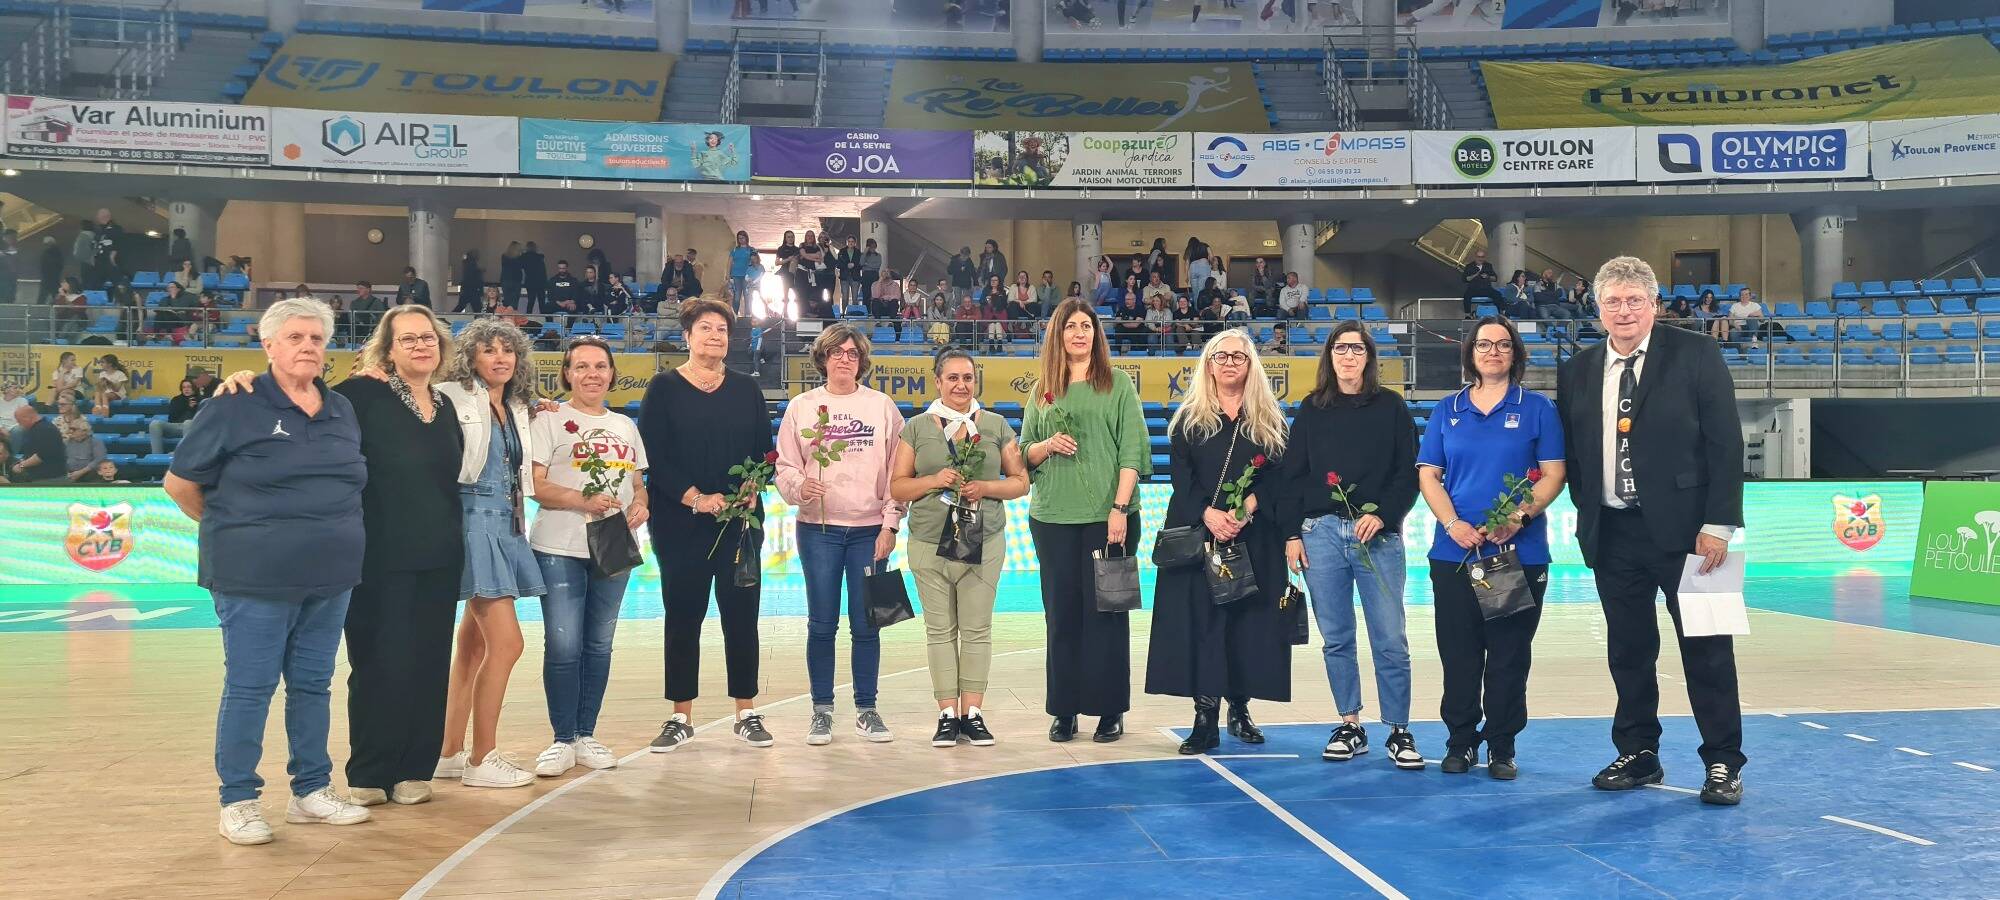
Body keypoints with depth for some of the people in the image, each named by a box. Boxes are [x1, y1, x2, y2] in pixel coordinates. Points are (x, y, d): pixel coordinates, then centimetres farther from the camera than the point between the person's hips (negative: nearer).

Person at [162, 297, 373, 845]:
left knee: (313, 685, 12)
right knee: (249, 688, 1)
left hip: (330, 578, 5)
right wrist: (232, 530, 5)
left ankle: (312, 792, 22)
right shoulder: (237, 407, -7)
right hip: (256, 579, -5)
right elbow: (180, 482, -1)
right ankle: (238, 802, 12)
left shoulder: (342, 411, 10)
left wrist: (329, 534, 13)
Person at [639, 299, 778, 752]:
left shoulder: (746, 389, 10)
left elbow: (764, 451, 7)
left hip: (741, 522, 2)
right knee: (683, 617, 3)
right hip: (680, 524, -2)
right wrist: (696, 498, -15)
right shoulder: (664, 388, 2)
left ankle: (747, 713, 13)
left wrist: (750, 494, -11)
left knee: (741, 615, 3)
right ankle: (680, 718, 13)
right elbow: (653, 455, -6)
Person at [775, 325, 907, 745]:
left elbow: (897, 470, 2)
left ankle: (866, 711, 14)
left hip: (870, 530, 0)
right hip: (818, 528, 0)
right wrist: (799, 486, -18)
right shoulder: (801, 406, 5)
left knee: (866, 625, 3)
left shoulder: (882, 405, 4)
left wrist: (891, 523, -4)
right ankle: (822, 711, 14)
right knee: (822, 624, 4)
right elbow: (785, 467, 3)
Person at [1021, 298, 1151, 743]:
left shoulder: (1117, 383, 3)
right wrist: (1048, 445, -7)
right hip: (1053, 517, 3)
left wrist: (1120, 508, -13)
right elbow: (1025, 454, 15)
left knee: (1106, 610, 1)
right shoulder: (1043, 390, 12)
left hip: (1107, 516, -3)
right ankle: (1064, 709, 12)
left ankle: (1110, 710, 9)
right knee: (1061, 612, 5)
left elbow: (1132, 450, -3)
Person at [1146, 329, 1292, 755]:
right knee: (1200, 618, -5)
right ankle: (1205, 717, -3)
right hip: (1197, 531, -1)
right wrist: (1208, 513, -16)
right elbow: (1181, 475, -1)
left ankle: (1240, 708, 15)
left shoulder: (1268, 420, 9)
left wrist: (1247, 509, -16)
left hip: (1254, 536, 1)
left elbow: (1278, 474, 1)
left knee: (1249, 619, 1)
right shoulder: (1189, 418, 8)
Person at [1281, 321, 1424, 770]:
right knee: (1335, 638, 5)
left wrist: (1382, 515, -11)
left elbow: (1409, 472, 2)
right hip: (1321, 533, 2)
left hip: (1378, 535, -2)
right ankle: (1349, 727, 16)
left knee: (1390, 640, -3)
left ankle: (1398, 731, 7)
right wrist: (1292, 534, 2)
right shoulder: (1312, 409, 10)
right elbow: (1293, 475, 9)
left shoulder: (1391, 406, 5)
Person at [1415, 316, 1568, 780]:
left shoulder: (1537, 408, 4)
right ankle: (1460, 741, 17)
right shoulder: (1448, 410, 10)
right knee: (1458, 652, 5)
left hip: (1520, 551, -2)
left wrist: (1520, 515, -19)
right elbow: (1428, 474, 6)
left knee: (1509, 655, 3)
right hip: (1454, 550, 2)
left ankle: (1502, 746, 13)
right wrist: (1453, 524, -10)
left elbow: (1553, 474, -2)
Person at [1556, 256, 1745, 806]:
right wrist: (1589, 514, 6)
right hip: (1612, 534, 4)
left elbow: (1725, 443, -6)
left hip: (1683, 529, -4)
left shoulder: (1696, 356, -3)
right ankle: (1638, 755, 22)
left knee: (1706, 650, 2)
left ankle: (1723, 764, 11)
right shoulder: (1576, 372, 9)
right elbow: (1571, 454, 15)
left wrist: (1719, 524, -11)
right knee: (1628, 652, 11)